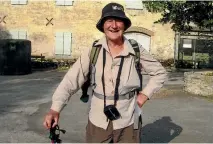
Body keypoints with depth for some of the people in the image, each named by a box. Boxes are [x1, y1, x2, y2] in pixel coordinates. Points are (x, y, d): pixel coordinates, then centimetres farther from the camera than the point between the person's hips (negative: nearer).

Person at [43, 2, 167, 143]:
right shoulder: (93, 51, -6)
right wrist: (55, 108, -21)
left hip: (127, 123, 0)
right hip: (97, 122, 1)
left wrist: (145, 94, -5)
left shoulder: (136, 50, -6)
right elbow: (71, 79, -11)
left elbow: (160, 72, 6)